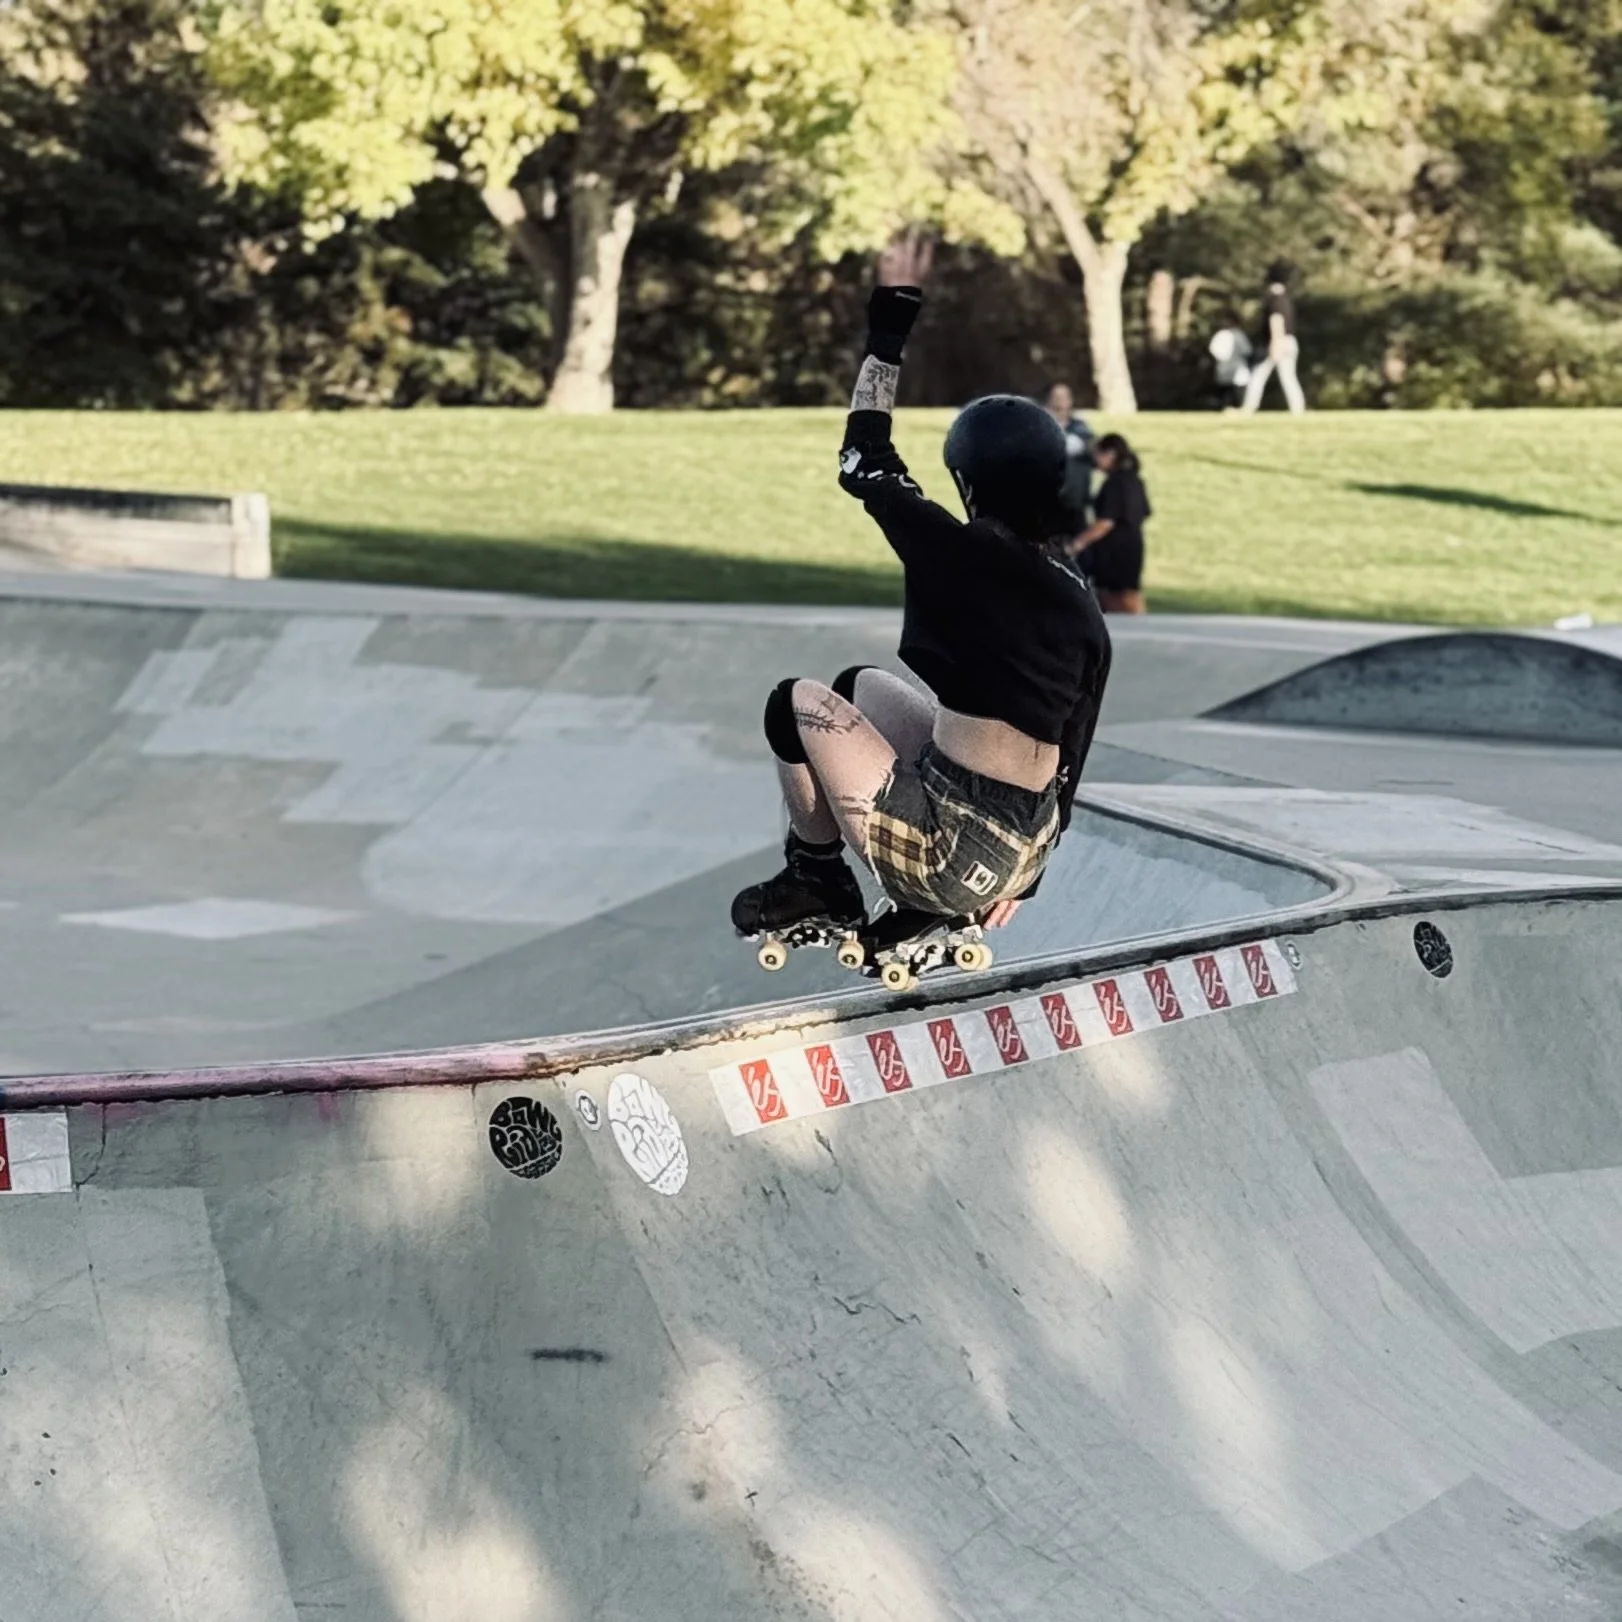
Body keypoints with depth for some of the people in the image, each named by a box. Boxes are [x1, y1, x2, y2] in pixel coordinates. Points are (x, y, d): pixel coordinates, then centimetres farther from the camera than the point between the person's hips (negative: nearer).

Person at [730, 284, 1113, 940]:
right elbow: (1068, 755, 10)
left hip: (954, 853, -8)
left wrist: (887, 336, 9)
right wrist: (1023, 873, 21)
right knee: (859, 686, 28)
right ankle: (928, 908, 25)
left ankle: (816, 879, 26)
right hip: (1019, 847, 8)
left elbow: (865, 465, 0)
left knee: (800, 702, 13)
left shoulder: (962, 558, -16)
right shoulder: (1081, 603, 4)